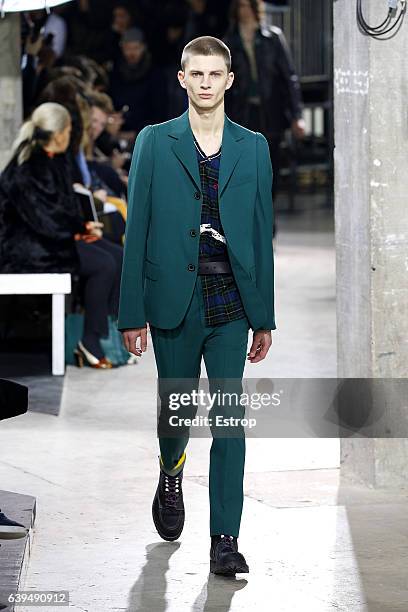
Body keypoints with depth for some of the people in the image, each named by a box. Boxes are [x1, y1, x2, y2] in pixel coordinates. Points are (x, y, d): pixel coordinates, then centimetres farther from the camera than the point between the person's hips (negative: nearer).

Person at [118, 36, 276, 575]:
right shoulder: (154, 143, 3)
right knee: (175, 409, 11)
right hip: (174, 303, 0)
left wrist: (264, 318, 6)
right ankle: (171, 479, 44)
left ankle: (225, 540, -1)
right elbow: (137, 232, 2)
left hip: (231, 306, 0)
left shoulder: (253, 147, 7)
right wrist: (133, 313, -3)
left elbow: (262, 234, 8)